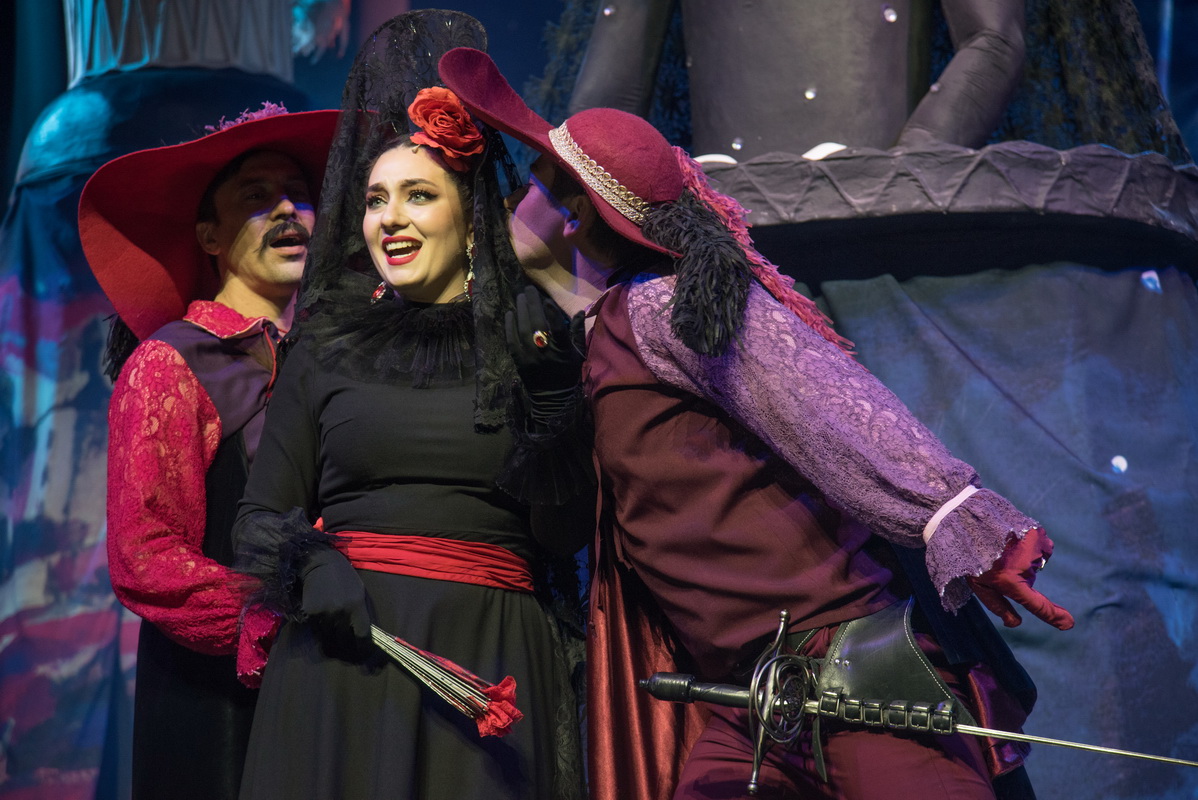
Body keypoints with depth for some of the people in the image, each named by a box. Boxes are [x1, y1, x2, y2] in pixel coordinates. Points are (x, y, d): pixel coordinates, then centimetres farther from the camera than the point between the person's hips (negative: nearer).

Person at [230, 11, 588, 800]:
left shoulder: (532, 348, 7)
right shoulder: (327, 347, 11)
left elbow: (565, 534, 1)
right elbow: (261, 515, 12)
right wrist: (309, 568, -9)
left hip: (489, 664, -1)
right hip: (346, 655, 1)